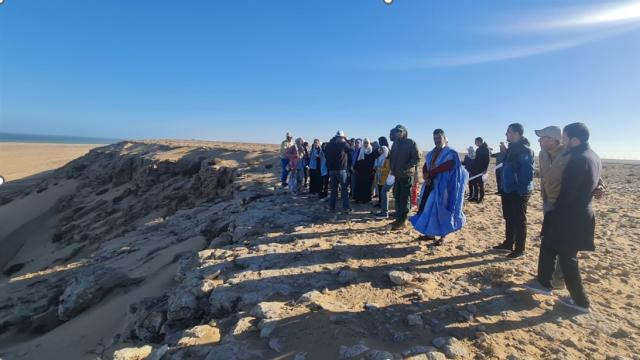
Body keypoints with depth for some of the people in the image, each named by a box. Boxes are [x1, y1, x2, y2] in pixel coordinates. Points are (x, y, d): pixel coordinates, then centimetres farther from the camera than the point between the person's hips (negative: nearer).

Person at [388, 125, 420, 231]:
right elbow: (391, 157, 23)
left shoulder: (411, 143, -5)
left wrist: (405, 168, -17)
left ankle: (403, 222, -1)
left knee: (404, 199, -5)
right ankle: (398, 219, 21)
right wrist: (393, 169, 8)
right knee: (397, 197, 11)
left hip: (407, 175, -7)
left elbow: (416, 158, -13)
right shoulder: (395, 143, 15)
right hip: (397, 175, 7)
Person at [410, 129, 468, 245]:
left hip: (442, 186, -7)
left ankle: (443, 237, 7)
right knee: (428, 208, 8)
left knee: (440, 211, -4)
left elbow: (445, 167, -20)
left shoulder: (450, 153, -6)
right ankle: (430, 233, 19)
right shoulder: (431, 154, 15)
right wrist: (426, 177, -12)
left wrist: (429, 174, -15)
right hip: (430, 184, 7)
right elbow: (425, 167, 9)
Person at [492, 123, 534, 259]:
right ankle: (508, 243, 31)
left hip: (519, 192, -9)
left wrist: (522, 190, -21)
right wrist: (505, 186, 16)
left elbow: (528, 172, -22)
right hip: (508, 190, 9)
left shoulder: (524, 150, -18)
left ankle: (519, 250, 13)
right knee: (509, 218, 18)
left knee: (519, 220, 2)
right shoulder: (512, 148, 11)